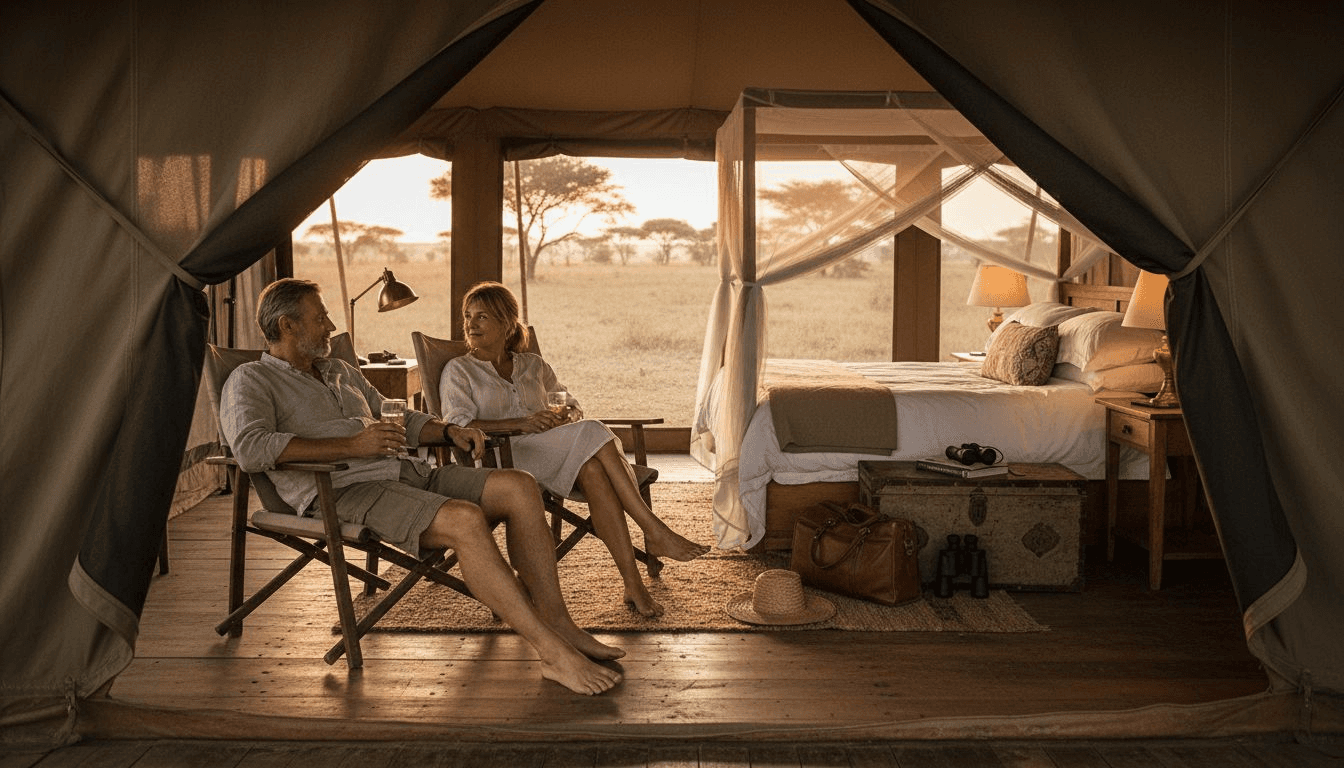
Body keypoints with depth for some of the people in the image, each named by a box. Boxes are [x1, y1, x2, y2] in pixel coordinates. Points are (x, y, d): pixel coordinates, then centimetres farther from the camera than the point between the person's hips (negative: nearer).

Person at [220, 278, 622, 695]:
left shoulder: (341, 372, 29)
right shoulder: (251, 380, 5)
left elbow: (396, 421, 37)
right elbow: (250, 448, -16)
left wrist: (449, 430, 15)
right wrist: (352, 446, -18)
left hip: (407, 472, 8)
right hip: (347, 491, -8)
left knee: (519, 487, -13)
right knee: (464, 519, -33)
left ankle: (557, 622, -12)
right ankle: (553, 653, -29)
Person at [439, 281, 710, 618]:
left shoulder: (533, 366, 27)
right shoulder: (458, 370, 14)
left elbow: (571, 405, 26)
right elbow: (459, 425, -2)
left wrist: (566, 417, -2)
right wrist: (521, 423, -15)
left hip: (550, 456, 4)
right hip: (501, 458, -4)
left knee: (592, 468, -34)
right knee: (592, 433, -30)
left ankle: (633, 583, -42)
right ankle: (656, 532, -32)